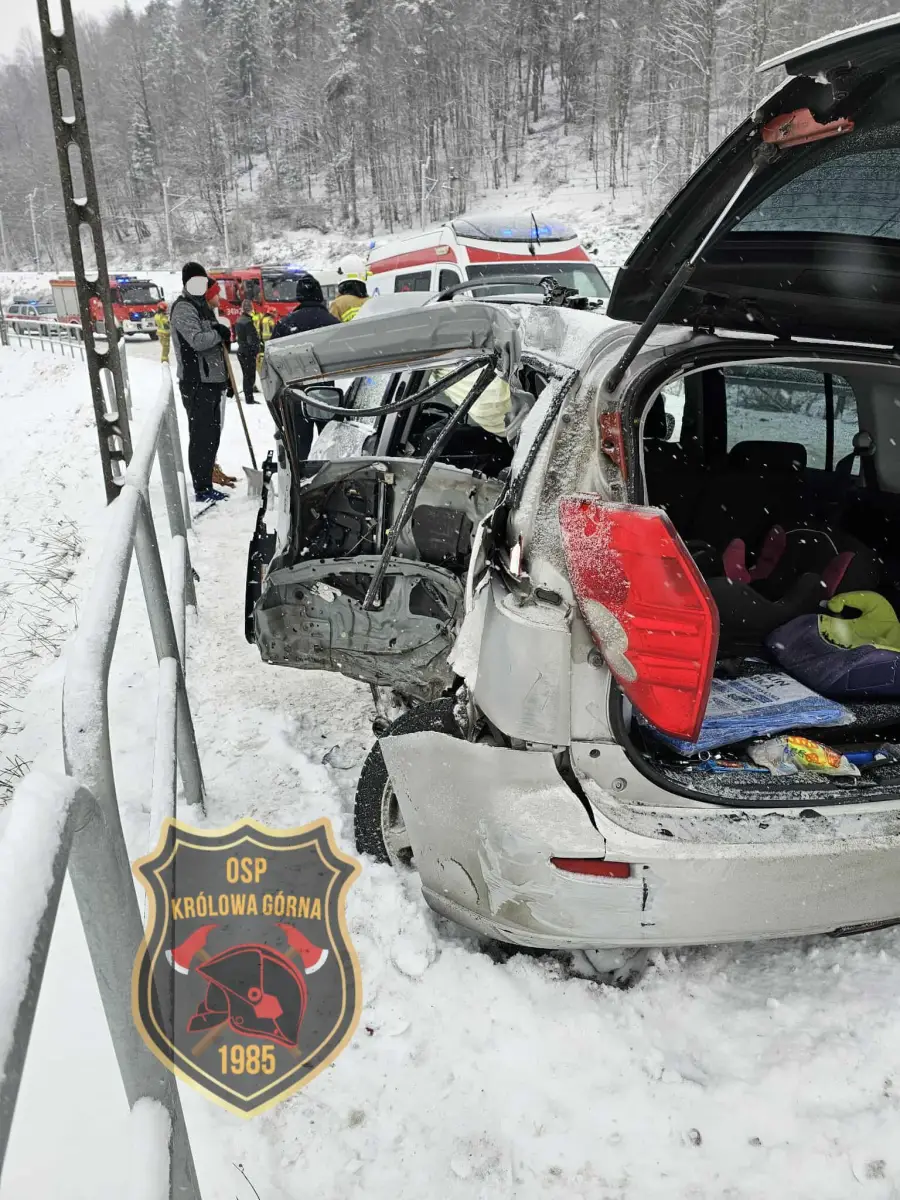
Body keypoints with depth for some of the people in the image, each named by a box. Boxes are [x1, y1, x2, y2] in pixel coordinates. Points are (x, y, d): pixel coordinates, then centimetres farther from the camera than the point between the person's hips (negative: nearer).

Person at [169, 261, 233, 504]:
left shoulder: (204, 307, 20)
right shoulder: (183, 308, -10)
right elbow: (197, 340, -26)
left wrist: (225, 377, 22)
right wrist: (220, 333, -9)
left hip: (211, 381, 10)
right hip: (196, 383, -10)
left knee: (212, 435, 13)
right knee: (201, 436, -9)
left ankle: (206, 485, 22)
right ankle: (201, 490, -5)